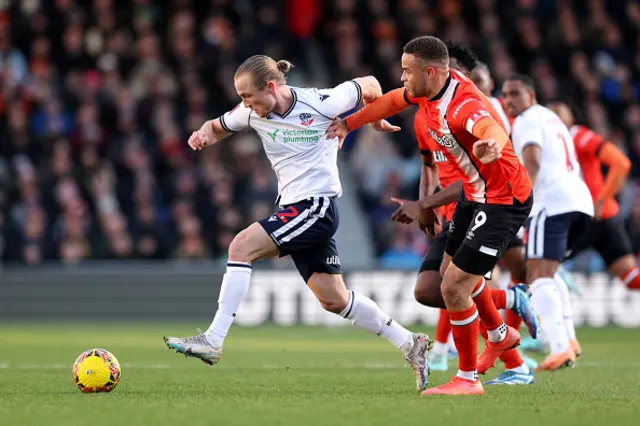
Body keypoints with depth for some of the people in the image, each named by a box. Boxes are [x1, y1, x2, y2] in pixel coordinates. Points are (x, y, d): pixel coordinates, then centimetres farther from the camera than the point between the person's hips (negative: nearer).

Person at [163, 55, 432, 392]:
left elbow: (369, 85, 3)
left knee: (241, 247, -20)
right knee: (334, 300, 9)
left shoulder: (321, 104, -13)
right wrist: (203, 135, -4)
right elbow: (218, 127, 18)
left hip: (317, 206, -7)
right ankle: (410, 344, 22)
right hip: (293, 209, 7)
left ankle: (213, 340, -20)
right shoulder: (254, 113, 2)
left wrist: (377, 117, 17)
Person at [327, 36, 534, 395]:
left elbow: (492, 129, -55)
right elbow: (393, 100, 17)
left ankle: (468, 379, 6)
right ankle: (500, 335, 52)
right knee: (453, 268, 28)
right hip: (475, 193, 10)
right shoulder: (427, 90, -5)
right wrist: (349, 123, 22)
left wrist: (491, 146, -77)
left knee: (454, 285, -12)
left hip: (503, 201, -10)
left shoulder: (463, 106, -33)